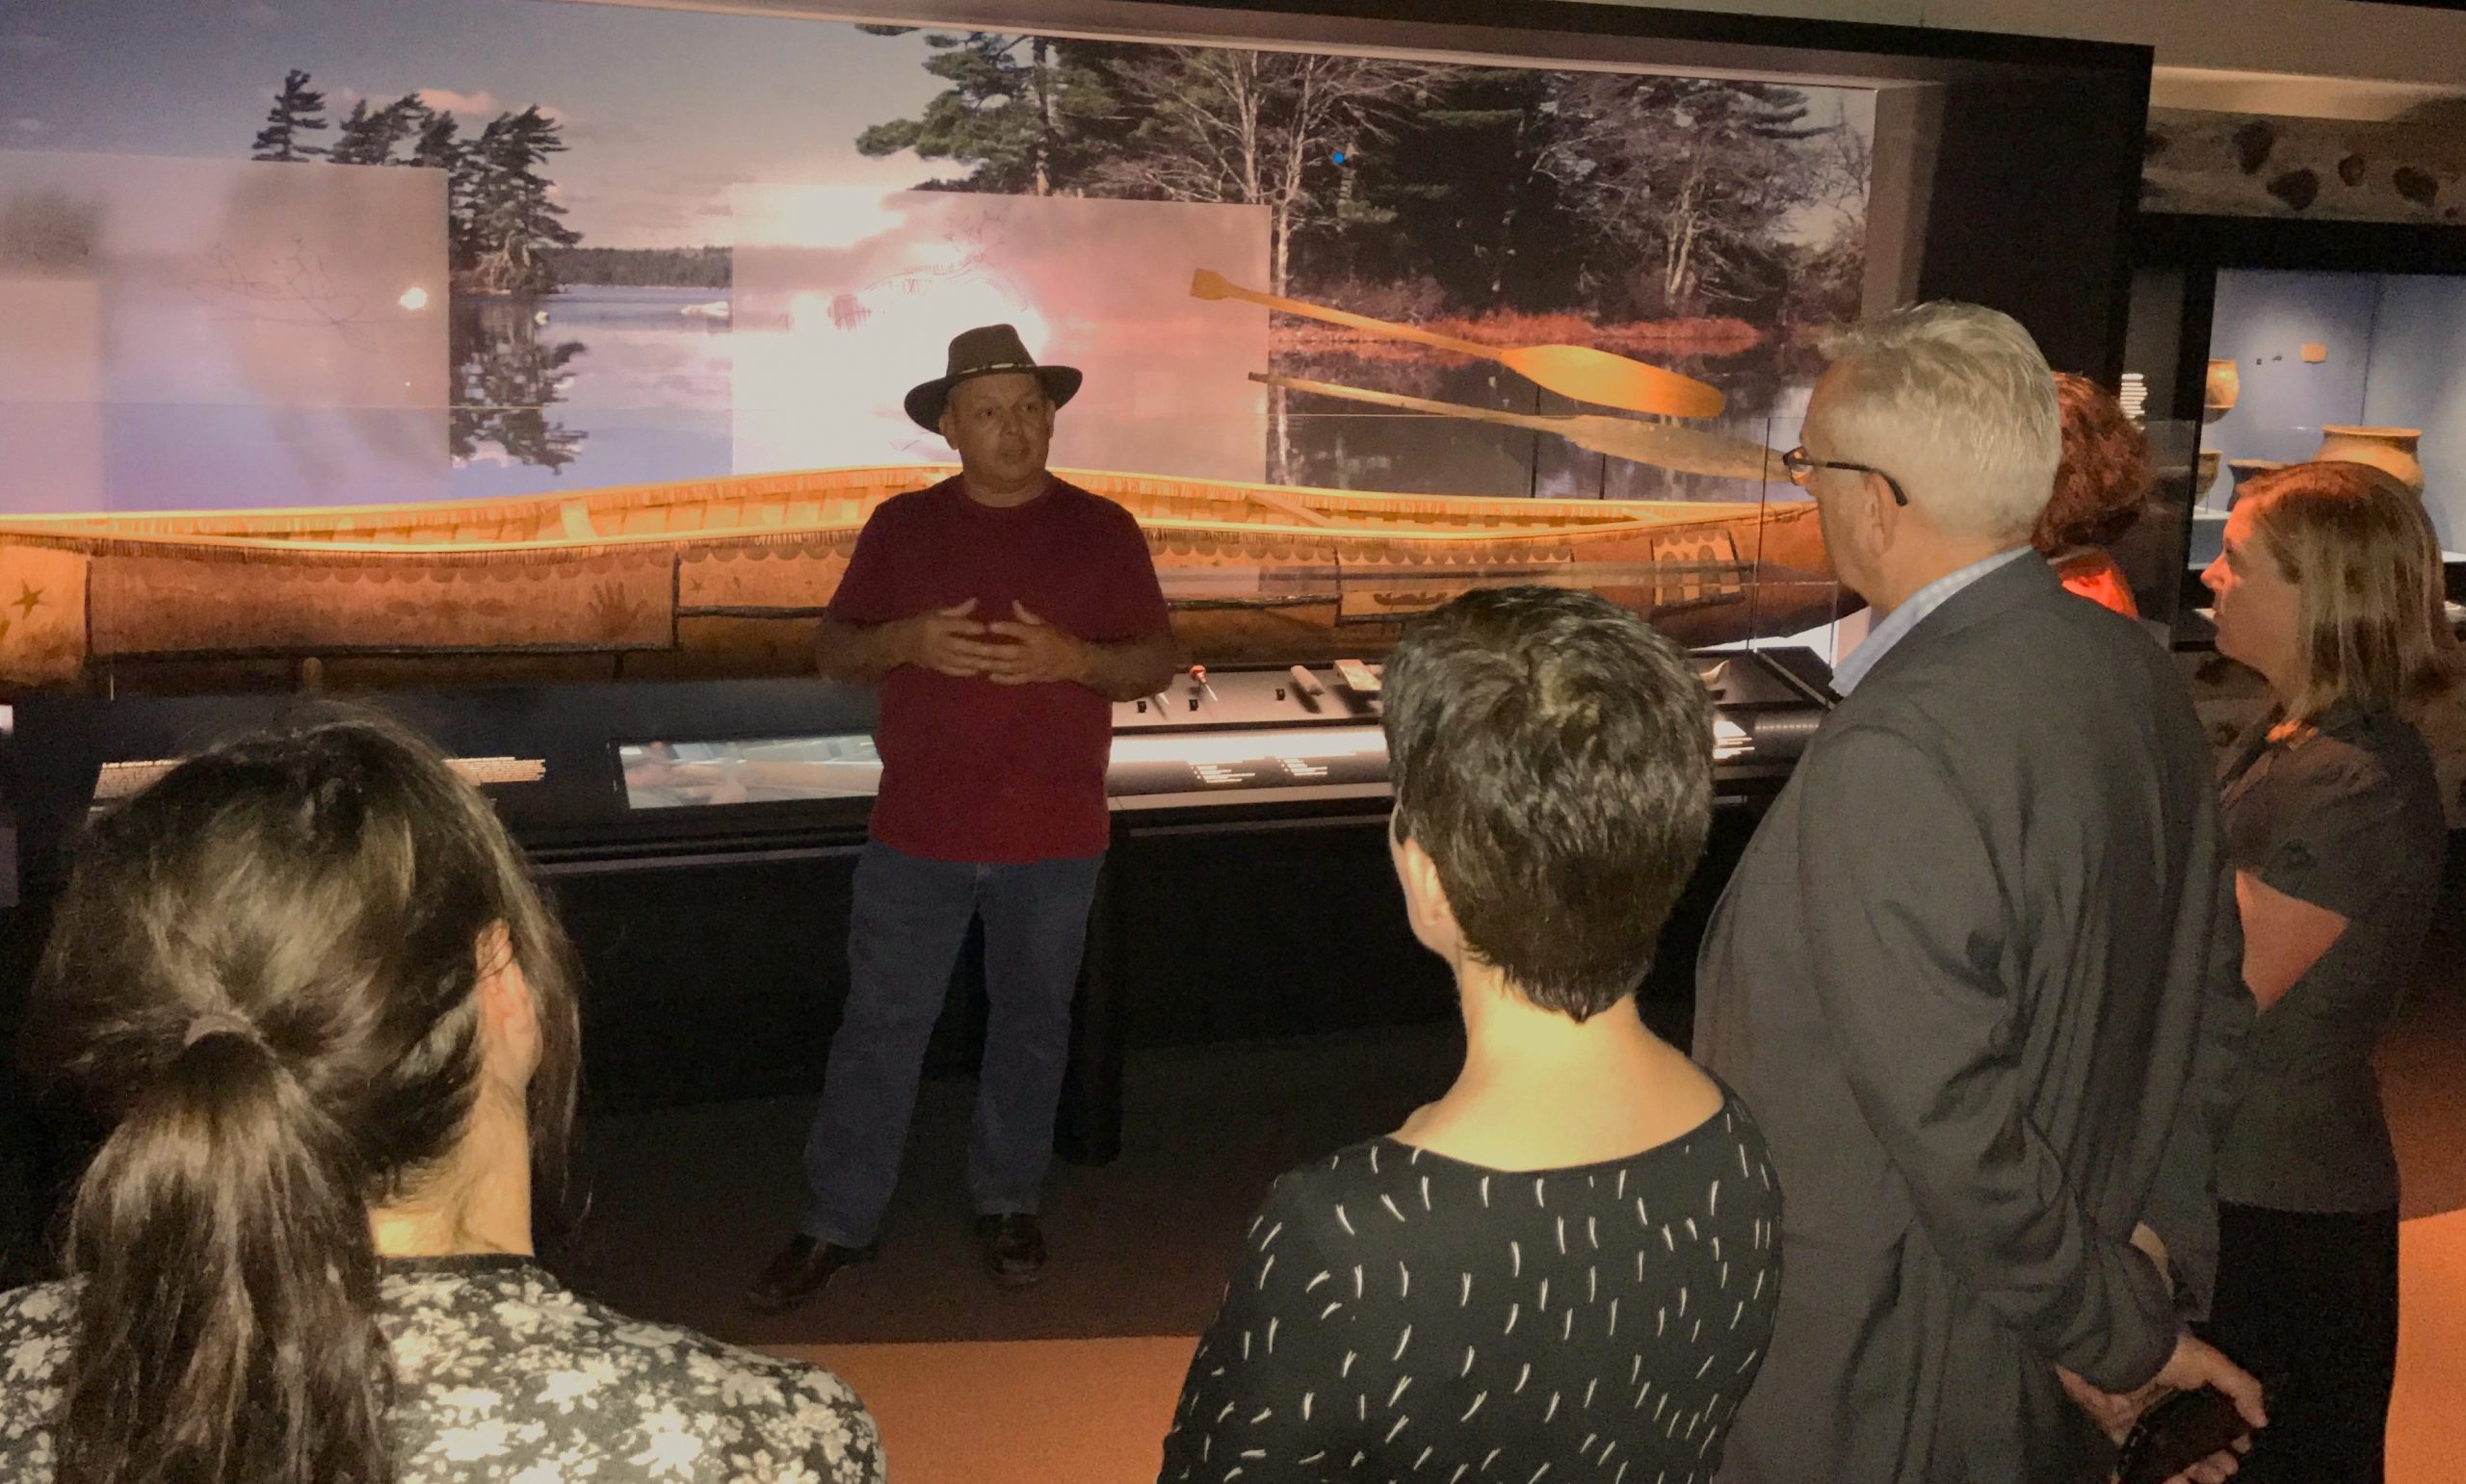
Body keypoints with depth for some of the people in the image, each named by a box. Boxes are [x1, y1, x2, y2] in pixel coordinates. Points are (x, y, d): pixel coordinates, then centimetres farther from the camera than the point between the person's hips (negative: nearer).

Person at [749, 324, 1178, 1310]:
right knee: (880, 1027, 5)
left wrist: (1073, 658, -18)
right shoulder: (901, 527, 4)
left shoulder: (1101, 531, 1)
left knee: (1032, 1024, 12)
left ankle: (1007, 1201, 30)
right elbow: (835, 652, 7)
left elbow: (1156, 664, 2)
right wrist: (905, 641, -15)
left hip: (1053, 839, 0)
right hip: (916, 833, 0)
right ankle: (838, 1221, 18)